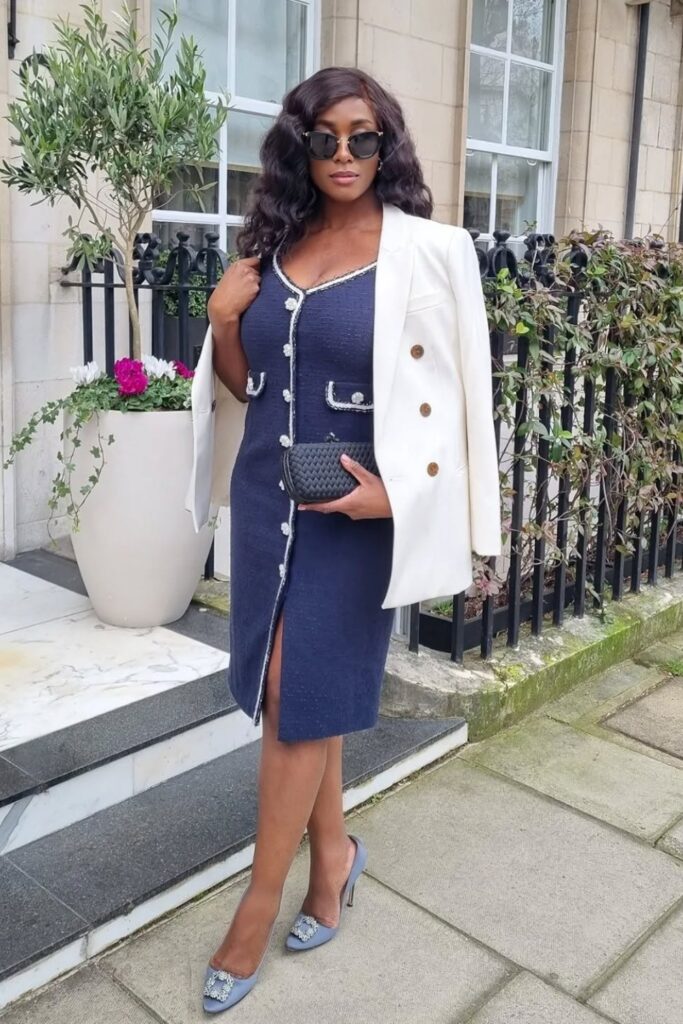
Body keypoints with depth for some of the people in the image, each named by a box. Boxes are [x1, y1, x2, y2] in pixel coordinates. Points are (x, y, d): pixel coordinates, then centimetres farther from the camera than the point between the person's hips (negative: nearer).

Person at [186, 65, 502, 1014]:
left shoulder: (429, 250, -7)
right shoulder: (273, 247, 8)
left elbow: (453, 394, -8)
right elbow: (241, 388, 13)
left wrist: (394, 488, -21)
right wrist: (223, 322, -6)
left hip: (355, 506, -5)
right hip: (265, 495, 5)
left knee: (299, 695, 1)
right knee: (288, 688, 12)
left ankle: (257, 907, 20)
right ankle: (333, 851, 35)